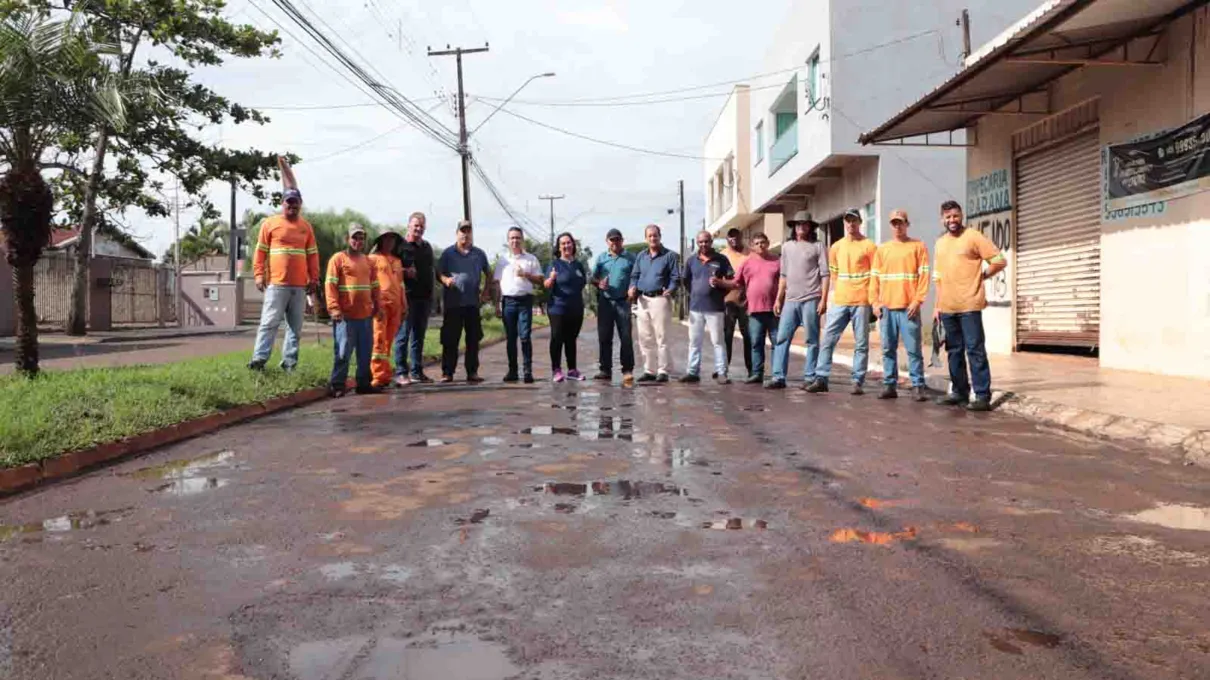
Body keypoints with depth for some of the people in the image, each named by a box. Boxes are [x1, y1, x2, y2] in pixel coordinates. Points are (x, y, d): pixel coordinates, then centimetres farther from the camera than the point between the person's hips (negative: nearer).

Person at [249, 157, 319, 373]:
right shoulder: (270, 223, 3)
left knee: (295, 326, 6)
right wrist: (259, 275, -5)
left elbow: (312, 254, 14)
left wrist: (314, 278, 8)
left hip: (300, 286, 4)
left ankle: (289, 362, 12)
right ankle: (259, 359, -4)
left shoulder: (306, 226, 12)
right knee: (269, 322, -6)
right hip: (276, 284, -3)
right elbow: (260, 251, 2)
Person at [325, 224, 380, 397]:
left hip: (365, 315, 6)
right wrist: (334, 308, -16)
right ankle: (337, 385, 3)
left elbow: (374, 286, 21)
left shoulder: (368, 261, 17)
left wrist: (376, 306, 12)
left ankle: (364, 383, 18)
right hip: (345, 316, -6)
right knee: (343, 351, -4)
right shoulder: (338, 259, -2)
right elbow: (330, 285, -8)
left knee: (365, 352, 10)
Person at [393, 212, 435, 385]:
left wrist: (431, 288, 18)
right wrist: (405, 272, -22)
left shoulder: (427, 247, 18)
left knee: (419, 336, 11)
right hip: (408, 296, -7)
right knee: (403, 334, -6)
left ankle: (417, 372, 17)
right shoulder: (400, 245, -3)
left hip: (425, 296, 7)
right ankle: (401, 372, -3)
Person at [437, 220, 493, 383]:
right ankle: (447, 372, 4)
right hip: (453, 302, -2)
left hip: (473, 302, 2)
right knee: (450, 340, -2)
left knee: (473, 339, 4)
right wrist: (446, 280, -17)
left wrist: (486, 291, 7)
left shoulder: (479, 254, 13)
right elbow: (439, 272, 4)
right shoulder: (448, 253, 6)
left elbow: (488, 273, 19)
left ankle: (472, 372, 10)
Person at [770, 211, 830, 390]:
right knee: (782, 338, 1)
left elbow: (825, 275, -4)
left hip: (810, 300, -4)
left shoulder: (818, 246, 1)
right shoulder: (787, 246, 15)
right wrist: (778, 299, 13)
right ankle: (778, 377, 5)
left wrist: (823, 300, -12)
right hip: (790, 300, 5)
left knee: (812, 341, 1)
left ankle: (809, 378, 6)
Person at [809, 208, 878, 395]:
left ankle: (858, 382, 4)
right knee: (828, 340, 0)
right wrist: (835, 295, 8)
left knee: (861, 343, 1)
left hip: (861, 302, -4)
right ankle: (821, 379, 4)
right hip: (839, 302, 4)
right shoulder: (836, 247, 12)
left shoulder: (869, 246, 0)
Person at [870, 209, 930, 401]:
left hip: (908, 307, -3)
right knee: (888, 349, 5)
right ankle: (889, 385, 10)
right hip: (886, 307, 3)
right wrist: (875, 302, 2)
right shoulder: (882, 249, 15)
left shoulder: (918, 247, 5)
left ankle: (917, 387, 0)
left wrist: (918, 300, -11)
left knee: (914, 349, -3)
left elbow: (924, 275, -2)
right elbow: (875, 277, 12)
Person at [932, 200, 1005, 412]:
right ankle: (959, 391, 19)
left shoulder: (974, 237, -4)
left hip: (969, 305, -6)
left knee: (975, 350, -7)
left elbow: (999, 261, -5)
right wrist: (937, 305, 15)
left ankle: (982, 396, -4)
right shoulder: (940, 243, 16)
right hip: (947, 307, 7)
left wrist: (981, 276, -2)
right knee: (954, 351, 11)